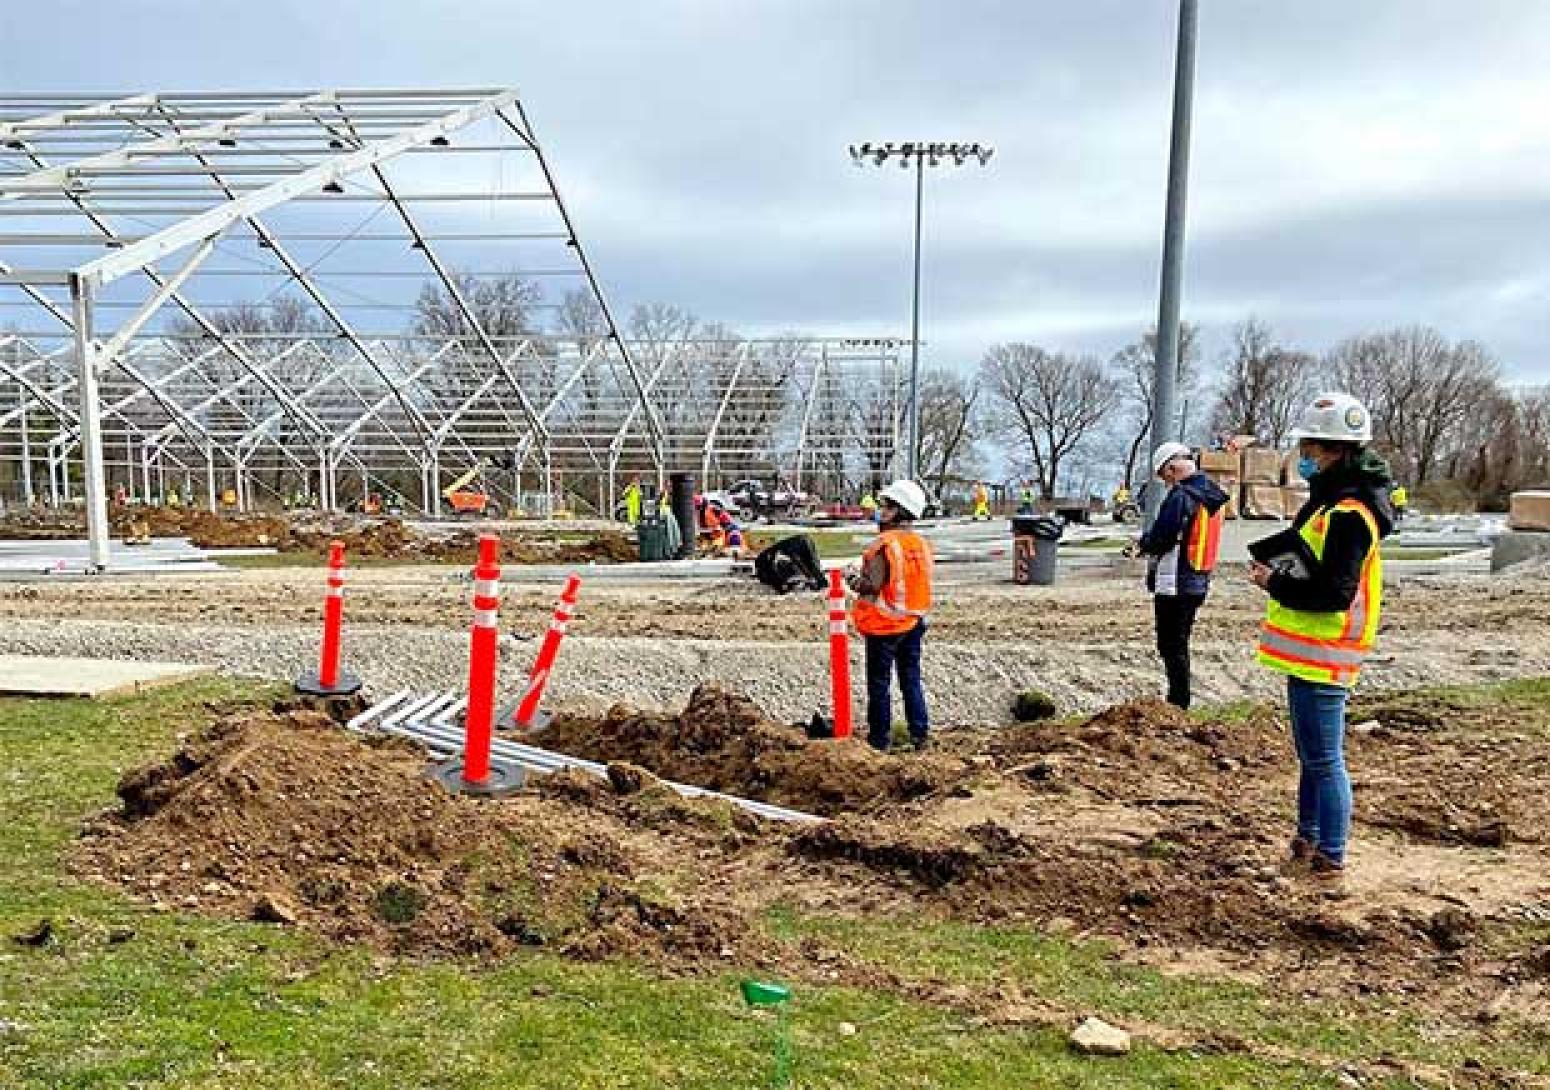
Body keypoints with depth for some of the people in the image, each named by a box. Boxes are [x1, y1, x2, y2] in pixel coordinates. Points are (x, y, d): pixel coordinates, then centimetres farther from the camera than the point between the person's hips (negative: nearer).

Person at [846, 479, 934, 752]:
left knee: (879, 683, 5)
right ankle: (920, 734, 19)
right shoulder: (923, 544, 3)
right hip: (914, 622, 6)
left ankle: (880, 738, 12)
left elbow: (873, 585, -24)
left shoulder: (885, 545, -19)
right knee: (912, 681, 16)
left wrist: (853, 579, -3)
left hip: (884, 625, -6)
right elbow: (918, 582, 9)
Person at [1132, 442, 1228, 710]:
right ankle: (1179, 702, 25)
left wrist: (1142, 544, 2)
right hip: (1198, 583, 9)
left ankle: (1178, 703, 3)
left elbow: (1159, 540, -19)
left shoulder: (1180, 497, -18)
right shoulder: (1212, 496, 11)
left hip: (1174, 585, -9)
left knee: (1172, 647, 0)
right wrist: (1149, 543, 11)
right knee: (1180, 645, 18)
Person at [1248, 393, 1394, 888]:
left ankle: (1330, 863, 9)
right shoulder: (1331, 500, 13)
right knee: (1312, 755, 21)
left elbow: (1333, 592, -25)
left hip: (1322, 658, -11)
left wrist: (1274, 583, -14)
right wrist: (1277, 575, 7)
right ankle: (1307, 842, 34)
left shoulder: (1348, 515, -20)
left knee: (1324, 760, -1)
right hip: (1308, 653, 11)